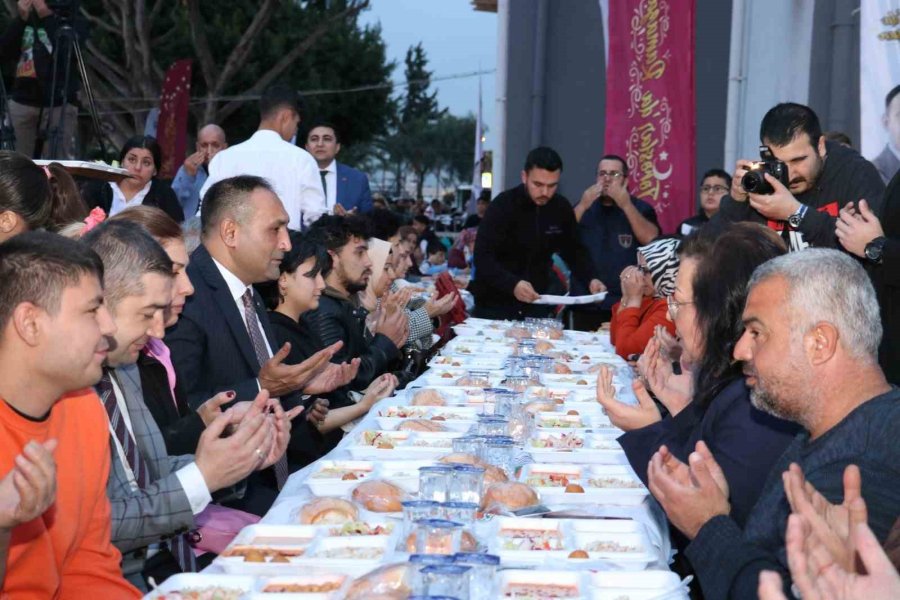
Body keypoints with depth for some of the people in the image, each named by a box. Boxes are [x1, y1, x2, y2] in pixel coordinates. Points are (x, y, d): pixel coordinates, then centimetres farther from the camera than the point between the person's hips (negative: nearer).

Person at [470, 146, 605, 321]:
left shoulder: (561, 208, -1)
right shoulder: (503, 206, -15)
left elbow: (573, 250, 12)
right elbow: (483, 258, -23)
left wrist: (591, 278, -8)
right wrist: (512, 284, -40)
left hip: (536, 305, 4)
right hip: (495, 304, -4)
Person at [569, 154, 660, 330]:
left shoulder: (640, 208, 6)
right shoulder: (584, 207, 14)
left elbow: (652, 240, -12)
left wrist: (626, 205, -15)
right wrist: (583, 206, -9)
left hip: (626, 304, -2)